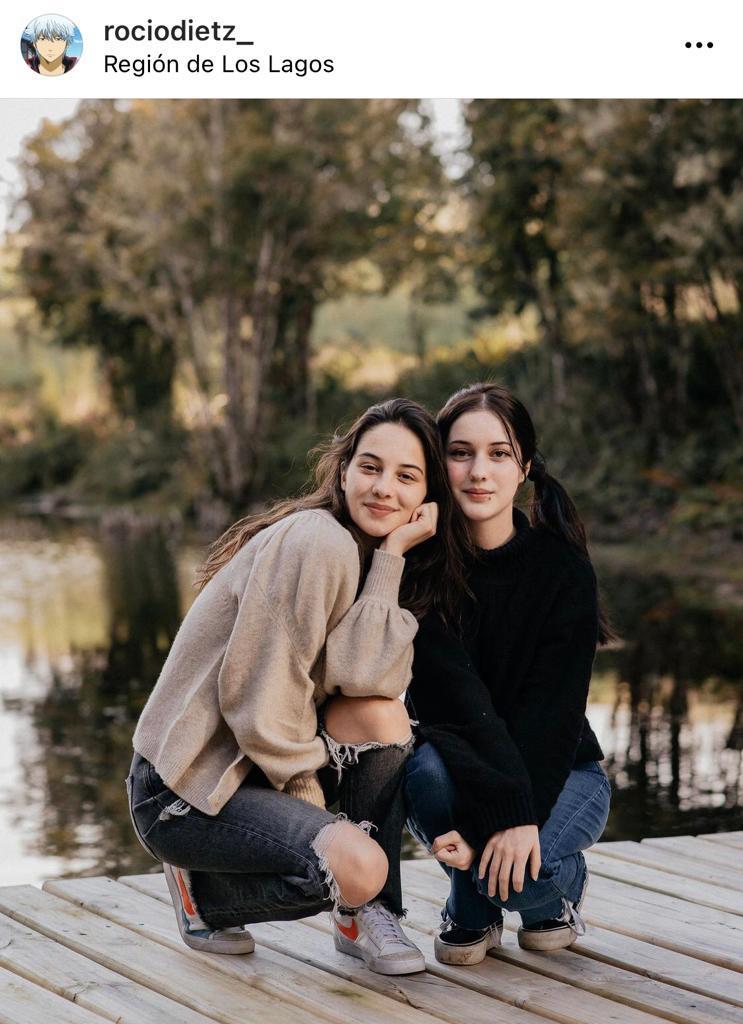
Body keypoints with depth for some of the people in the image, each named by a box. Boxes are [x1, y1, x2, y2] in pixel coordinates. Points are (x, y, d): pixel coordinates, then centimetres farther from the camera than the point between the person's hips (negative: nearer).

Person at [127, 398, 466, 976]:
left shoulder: (374, 559, 7)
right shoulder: (316, 542, -20)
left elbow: (366, 676, -14)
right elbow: (262, 701, -21)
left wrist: (391, 558, -17)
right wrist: (309, 800, -9)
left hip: (265, 763, 8)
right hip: (184, 788, -8)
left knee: (381, 715, -17)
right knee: (357, 867, -26)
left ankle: (366, 917, 1)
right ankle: (202, 890, 3)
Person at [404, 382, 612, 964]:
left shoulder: (564, 571, -14)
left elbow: (553, 709, -19)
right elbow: (453, 699, -24)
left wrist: (517, 822, -33)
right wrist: (504, 806, -37)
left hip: (561, 772, -1)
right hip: (459, 771, 1)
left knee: (519, 871, -31)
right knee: (428, 768, -34)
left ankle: (563, 886, 8)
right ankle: (472, 912, -4)